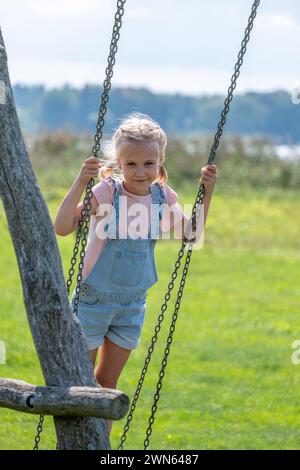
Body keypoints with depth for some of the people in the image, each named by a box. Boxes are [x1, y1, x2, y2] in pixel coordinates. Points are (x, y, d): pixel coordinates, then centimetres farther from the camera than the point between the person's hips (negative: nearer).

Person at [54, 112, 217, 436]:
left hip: (132, 303, 4)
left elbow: (190, 235, 5)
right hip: (94, 298, -4)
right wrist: (80, 182, -39)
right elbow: (62, 227, -31)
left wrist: (206, 193, -6)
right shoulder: (106, 193, -22)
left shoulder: (163, 197, -6)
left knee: (107, 382, 17)